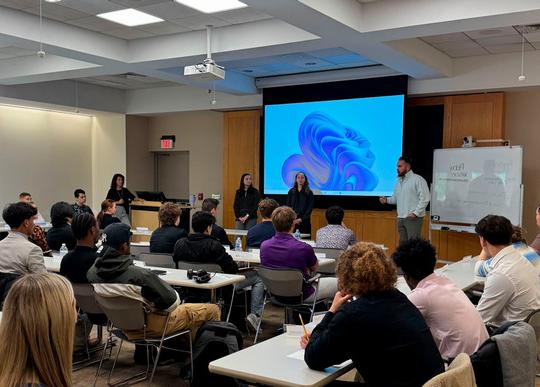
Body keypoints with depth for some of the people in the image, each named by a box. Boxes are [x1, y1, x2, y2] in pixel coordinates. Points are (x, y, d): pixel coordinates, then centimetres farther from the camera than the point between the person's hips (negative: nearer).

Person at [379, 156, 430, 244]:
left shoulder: (418, 179, -8)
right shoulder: (399, 181, 17)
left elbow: (424, 198, -13)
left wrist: (416, 213, -17)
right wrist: (386, 200, 2)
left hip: (413, 218, -8)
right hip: (401, 218, 8)